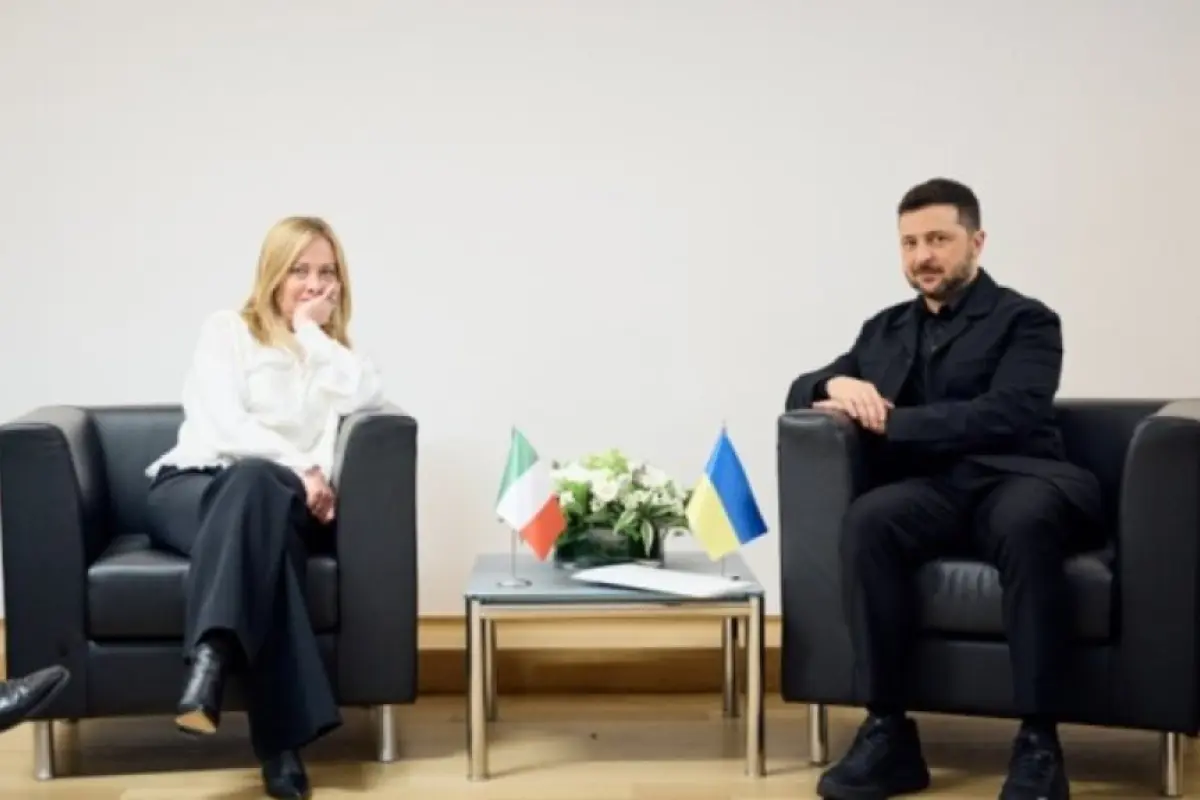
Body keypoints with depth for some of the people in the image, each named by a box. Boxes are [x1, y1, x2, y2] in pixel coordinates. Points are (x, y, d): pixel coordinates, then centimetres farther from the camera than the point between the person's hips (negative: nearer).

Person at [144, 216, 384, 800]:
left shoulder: (334, 351, 23)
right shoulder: (226, 331, 13)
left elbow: (368, 398, -3)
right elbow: (226, 427, -4)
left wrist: (314, 332, 2)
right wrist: (296, 470, -16)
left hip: (273, 496, 2)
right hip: (195, 487, -2)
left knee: (256, 487, -37)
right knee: (260, 491, -38)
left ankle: (211, 662, -51)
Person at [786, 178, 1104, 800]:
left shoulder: (1025, 320, 7)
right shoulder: (886, 329, 25)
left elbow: (1004, 417, -10)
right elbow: (802, 391, 24)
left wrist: (887, 420, -11)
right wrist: (838, 384, -2)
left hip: (1014, 481, -3)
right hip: (933, 492, 4)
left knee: (1024, 521, -40)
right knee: (866, 520, -32)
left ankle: (1038, 743, -32)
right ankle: (888, 733, -27)